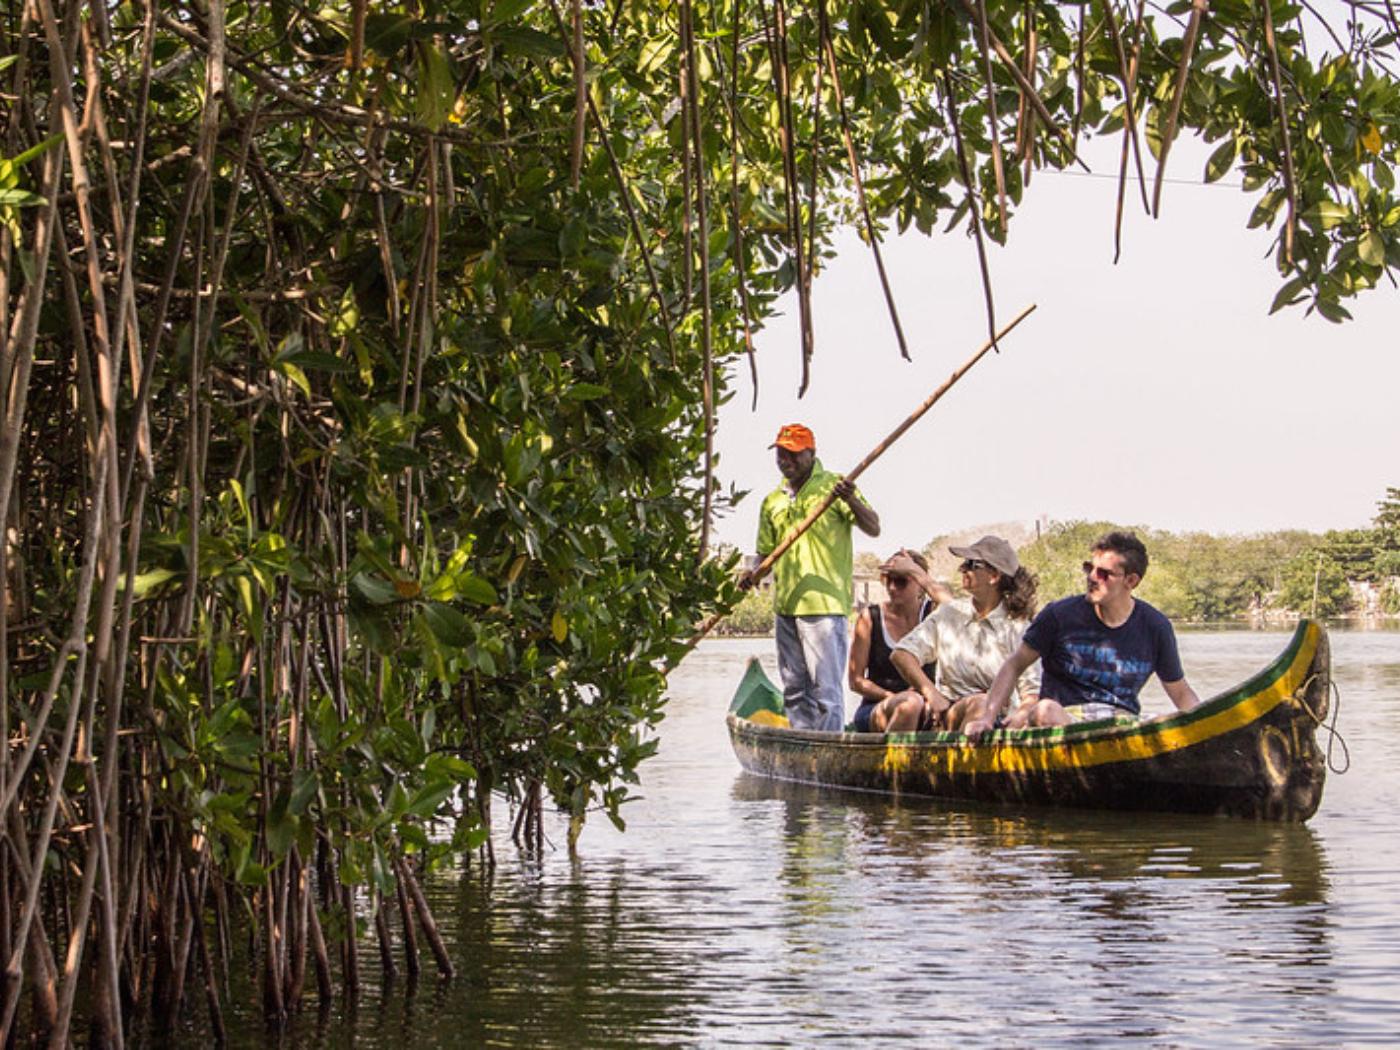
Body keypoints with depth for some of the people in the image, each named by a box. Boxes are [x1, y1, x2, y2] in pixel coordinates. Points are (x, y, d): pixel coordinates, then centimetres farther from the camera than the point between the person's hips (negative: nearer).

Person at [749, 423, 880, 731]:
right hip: (785, 607, 7)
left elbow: (873, 529, -8)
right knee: (794, 690, 12)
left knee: (825, 688, -9)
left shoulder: (833, 486, -1)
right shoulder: (772, 501, 16)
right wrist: (753, 575, 2)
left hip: (823, 604, -7)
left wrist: (852, 502, -27)